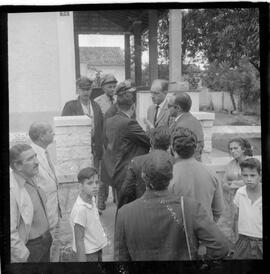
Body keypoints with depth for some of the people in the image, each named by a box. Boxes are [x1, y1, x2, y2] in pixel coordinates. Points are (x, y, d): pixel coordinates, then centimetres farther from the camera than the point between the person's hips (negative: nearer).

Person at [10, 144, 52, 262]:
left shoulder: (30, 178, -1)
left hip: (45, 239, 8)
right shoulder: (12, 190, -28)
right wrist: (24, 256, -20)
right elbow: (10, 232, -26)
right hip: (29, 247, -8)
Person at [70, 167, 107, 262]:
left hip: (97, 249, 8)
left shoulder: (91, 199, -4)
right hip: (87, 253, -8)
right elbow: (79, 241, -22)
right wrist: (82, 260, -20)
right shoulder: (80, 209, -27)